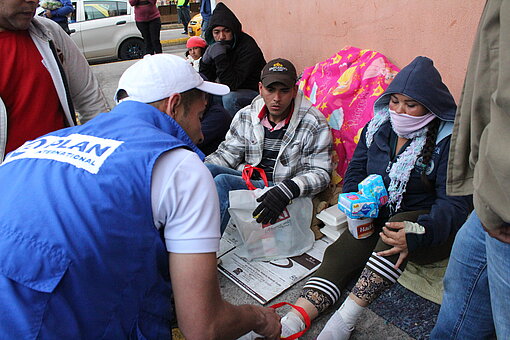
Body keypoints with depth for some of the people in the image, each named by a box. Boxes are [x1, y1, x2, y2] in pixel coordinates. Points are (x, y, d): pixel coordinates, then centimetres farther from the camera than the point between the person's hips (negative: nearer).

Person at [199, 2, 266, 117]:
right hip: (233, 90, 8)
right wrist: (206, 58, -15)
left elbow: (231, 84, -29)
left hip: (255, 92, -7)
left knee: (229, 98, -33)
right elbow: (207, 79, 1)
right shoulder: (215, 46, -1)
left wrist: (219, 56, -34)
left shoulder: (248, 47, -23)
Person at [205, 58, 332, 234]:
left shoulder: (314, 124, -7)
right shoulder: (245, 116, 7)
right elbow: (227, 153, 11)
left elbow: (320, 173, -9)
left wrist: (286, 190, -30)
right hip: (247, 180, 5)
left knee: (222, 181, -28)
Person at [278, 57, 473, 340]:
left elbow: (454, 202, -17)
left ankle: (346, 316, -33)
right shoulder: (378, 128, 5)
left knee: (401, 225, -37)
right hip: (377, 218, 5)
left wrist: (417, 233, -36)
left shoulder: (449, 140, -11)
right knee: (341, 253, -21)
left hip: (430, 228, -4)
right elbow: (356, 170, 9)